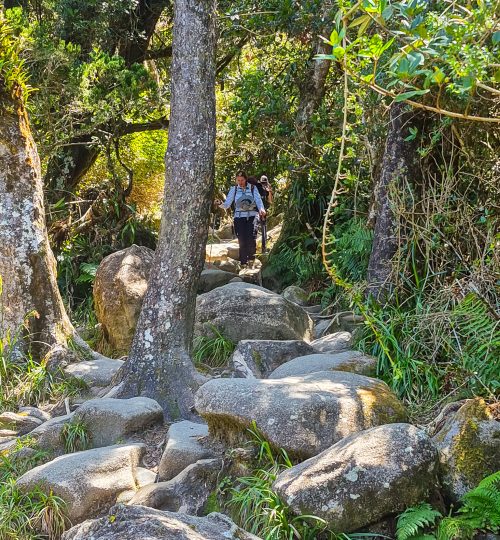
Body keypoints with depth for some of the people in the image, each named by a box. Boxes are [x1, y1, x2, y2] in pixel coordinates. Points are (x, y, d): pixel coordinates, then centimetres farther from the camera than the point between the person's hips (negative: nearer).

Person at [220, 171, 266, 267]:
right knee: (242, 241, -5)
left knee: (251, 237, -18)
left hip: (252, 216, -1)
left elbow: (258, 200, -3)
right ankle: (243, 263, 2)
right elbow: (227, 203, 3)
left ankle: (251, 259, 0)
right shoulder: (234, 189, 9)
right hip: (239, 217, 1)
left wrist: (261, 209, -24)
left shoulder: (253, 188, 6)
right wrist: (220, 205, -19)